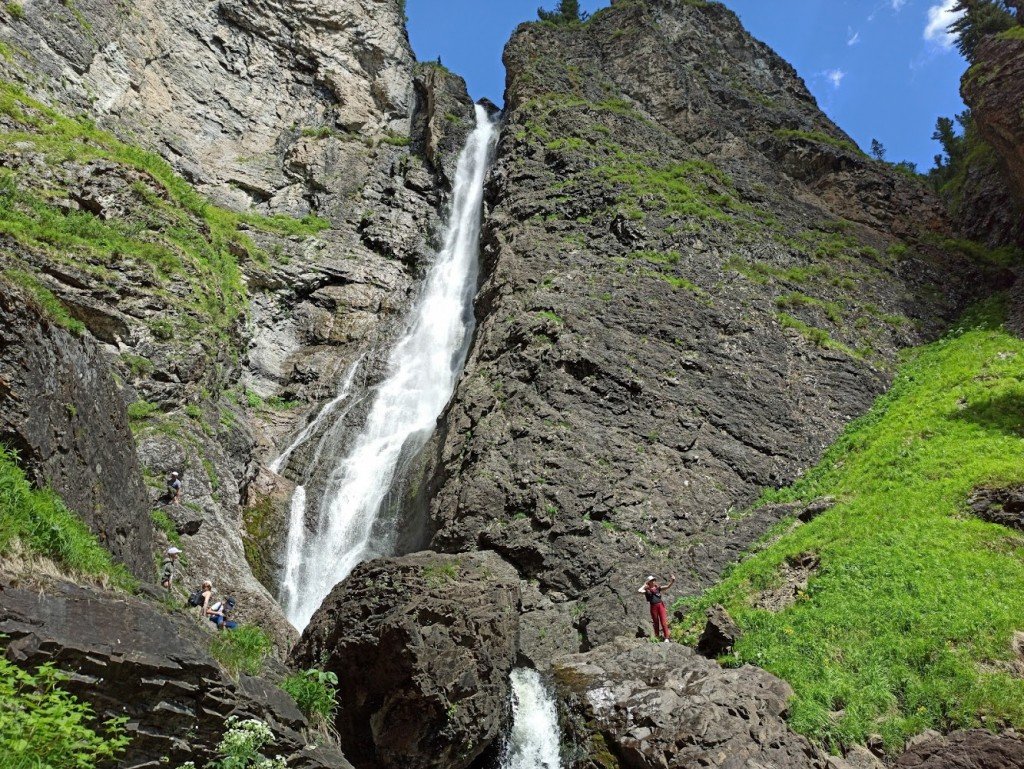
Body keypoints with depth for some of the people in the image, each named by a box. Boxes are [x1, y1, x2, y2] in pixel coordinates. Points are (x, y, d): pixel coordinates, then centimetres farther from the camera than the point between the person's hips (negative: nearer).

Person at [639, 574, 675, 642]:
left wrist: (672, 582, -14)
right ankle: (657, 637, 16)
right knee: (656, 622, 8)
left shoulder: (658, 588, 11)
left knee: (663, 622, -5)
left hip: (660, 605, 1)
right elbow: (639, 591, -10)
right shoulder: (647, 590, 5)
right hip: (653, 607, 0)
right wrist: (644, 585, 3)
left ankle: (666, 638, -5)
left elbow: (667, 587, 3)